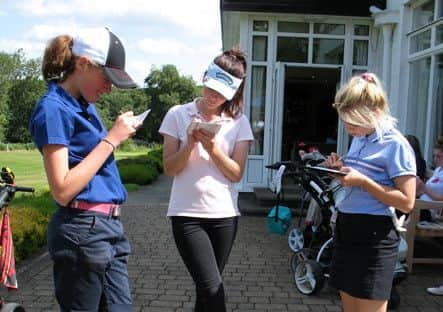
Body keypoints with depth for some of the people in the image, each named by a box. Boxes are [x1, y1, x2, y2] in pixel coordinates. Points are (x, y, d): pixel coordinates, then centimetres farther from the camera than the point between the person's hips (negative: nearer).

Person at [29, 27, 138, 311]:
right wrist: (111, 139, -17)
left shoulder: (85, 105, 13)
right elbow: (62, 190, -20)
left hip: (109, 228, 8)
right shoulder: (54, 108, -13)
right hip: (83, 231, -8)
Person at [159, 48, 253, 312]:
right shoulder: (178, 114, -2)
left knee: (207, 288, 12)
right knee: (213, 289, -11)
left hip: (224, 215, 2)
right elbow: (170, 169, -2)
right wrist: (190, 145, -19)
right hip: (187, 214, -2)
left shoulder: (239, 122, 2)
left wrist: (213, 148, -18)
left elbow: (236, 174, -3)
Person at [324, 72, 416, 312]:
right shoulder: (359, 139, 11)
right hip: (346, 229, 8)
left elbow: (407, 202, -17)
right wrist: (341, 170, 2)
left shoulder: (395, 145, -13)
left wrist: (362, 181, -22)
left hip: (373, 236, -8)